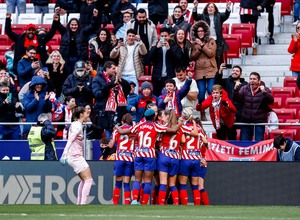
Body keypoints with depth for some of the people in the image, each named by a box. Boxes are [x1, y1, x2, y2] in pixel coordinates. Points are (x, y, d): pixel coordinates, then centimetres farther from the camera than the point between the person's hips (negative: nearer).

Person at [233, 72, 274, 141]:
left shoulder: (265, 90, -3)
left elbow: (271, 101, -17)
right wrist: (236, 89, -21)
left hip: (259, 122, -3)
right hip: (246, 121, 3)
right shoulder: (245, 89, 6)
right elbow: (236, 99, -3)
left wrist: (264, 92, -34)